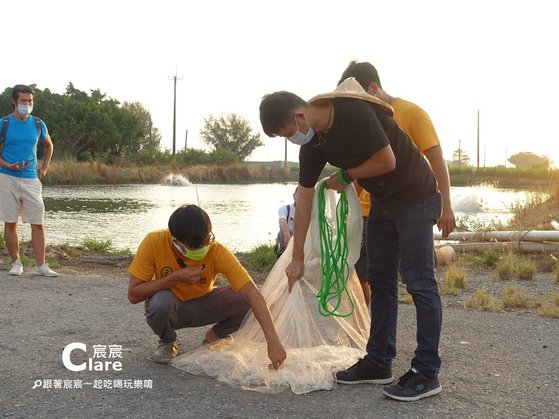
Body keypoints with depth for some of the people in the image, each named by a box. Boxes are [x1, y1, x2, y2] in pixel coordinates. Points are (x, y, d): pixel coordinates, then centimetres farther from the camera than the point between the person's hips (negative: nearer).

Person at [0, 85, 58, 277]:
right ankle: (16, 263, 13)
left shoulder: (38, 124, 7)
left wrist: (44, 168, 12)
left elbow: (49, 145, 23)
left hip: (31, 179, 2)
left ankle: (41, 265, -1)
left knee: (37, 223, -4)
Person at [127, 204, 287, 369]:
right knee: (160, 301, -37)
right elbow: (133, 294, -23)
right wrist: (175, 278, -33)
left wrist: (273, 342, -42)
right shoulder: (154, 243, -27)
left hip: (203, 305, 1)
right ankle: (167, 343, -2)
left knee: (246, 299, -24)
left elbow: (253, 293, -33)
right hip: (170, 306, -1)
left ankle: (214, 337, 6)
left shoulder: (217, 252, -27)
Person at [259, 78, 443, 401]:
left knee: (420, 282, -6)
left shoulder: (355, 113, -26)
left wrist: (345, 176, -9)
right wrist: (297, 257, 4)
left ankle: (427, 372, 0)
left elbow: (387, 162, -25)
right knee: (381, 281, 10)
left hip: (415, 197, -8)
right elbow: (305, 196, 2)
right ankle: (379, 362, 18)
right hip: (382, 202, 8)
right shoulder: (313, 142, -2)